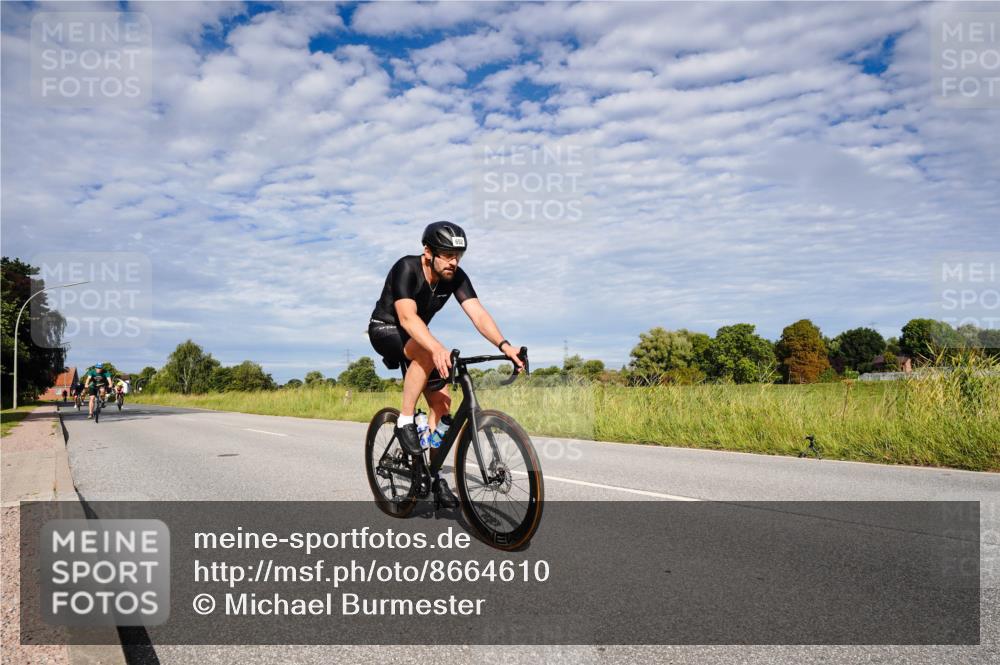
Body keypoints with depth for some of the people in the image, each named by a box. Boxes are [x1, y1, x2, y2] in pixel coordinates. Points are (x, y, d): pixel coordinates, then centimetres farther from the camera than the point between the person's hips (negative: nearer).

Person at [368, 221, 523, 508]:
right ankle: (404, 422, -23)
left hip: (417, 337, 6)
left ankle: (433, 473, 6)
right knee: (425, 353, -37)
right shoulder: (406, 269, -29)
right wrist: (438, 349, -59)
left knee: (441, 401, -7)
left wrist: (504, 345, -42)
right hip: (385, 331, -6)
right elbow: (407, 316, -42)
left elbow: (478, 314, -24)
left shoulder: (456, 277, -14)